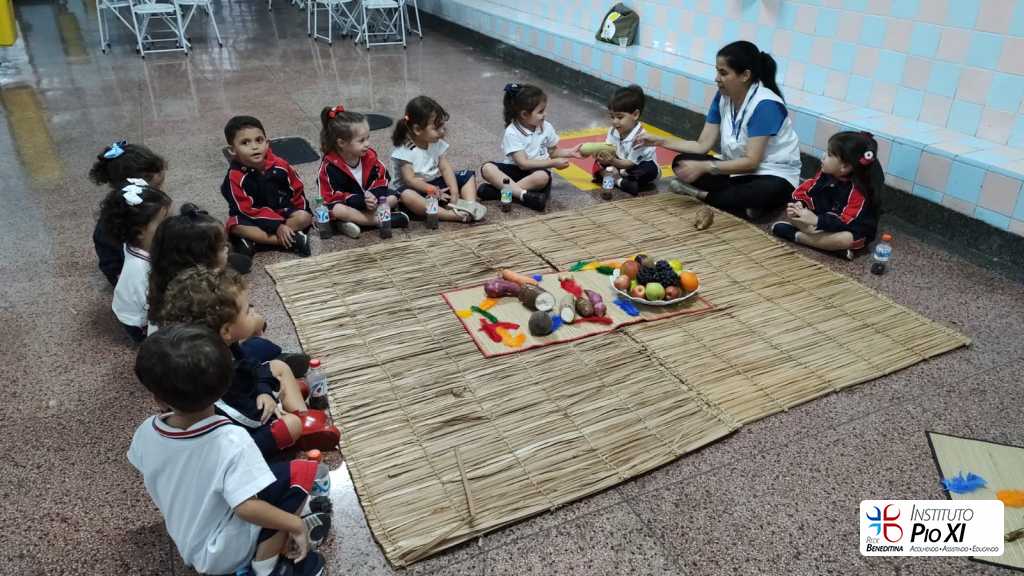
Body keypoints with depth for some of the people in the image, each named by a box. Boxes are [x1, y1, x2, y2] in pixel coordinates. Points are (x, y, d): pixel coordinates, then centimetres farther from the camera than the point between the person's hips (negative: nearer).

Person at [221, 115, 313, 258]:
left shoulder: (279, 165, -12)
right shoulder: (235, 176, -21)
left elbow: (297, 190, 3)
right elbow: (247, 209, -22)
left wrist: (303, 214, -2)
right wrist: (278, 226, -29)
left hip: (282, 211, 3)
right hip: (253, 217, -3)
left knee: (305, 217, -23)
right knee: (236, 227, -34)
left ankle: (252, 241, -24)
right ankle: (292, 240, -33)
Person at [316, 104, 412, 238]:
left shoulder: (369, 156, -8)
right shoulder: (331, 165, -22)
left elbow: (382, 178, -1)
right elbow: (333, 196, -22)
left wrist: (374, 196, -25)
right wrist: (362, 201, -34)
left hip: (369, 197, 5)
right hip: (345, 203, -5)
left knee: (393, 197, -12)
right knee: (337, 210, -37)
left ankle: (358, 220, -23)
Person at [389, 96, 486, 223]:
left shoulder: (437, 143, 0)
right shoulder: (404, 150, -19)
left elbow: (446, 168, -6)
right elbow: (410, 180, -23)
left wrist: (454, 191, -21)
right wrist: (434, 190, -29)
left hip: (436, 183, 7)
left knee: (468, 175, -2)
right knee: (406, 195, -41)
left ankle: (470, 206, -28)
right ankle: (449, 214, -48)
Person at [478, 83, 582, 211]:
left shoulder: (546, 127, 0)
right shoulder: (512, 133, -14)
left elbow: (553, 151, 19)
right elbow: (523, 163, -20)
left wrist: (570, 152, 1)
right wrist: (553, 163, -21)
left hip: (537, 171, 2)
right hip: (515, 170, -2)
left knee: (543, 176, -37)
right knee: (486, 168, -30)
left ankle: (500, 189, -29)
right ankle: (524, 194, -43)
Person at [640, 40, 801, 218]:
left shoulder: (765, 105, -24)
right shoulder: (722, 97, -3)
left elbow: (751, 161, -27)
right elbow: (703, 145, -1)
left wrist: (703, 167, -35)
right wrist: (660, 142, -11)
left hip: (774, 177, -6)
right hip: (739, 170, 6)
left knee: (767, 191, -42)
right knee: (681, 162, -10)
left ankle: (701, 196, -21)